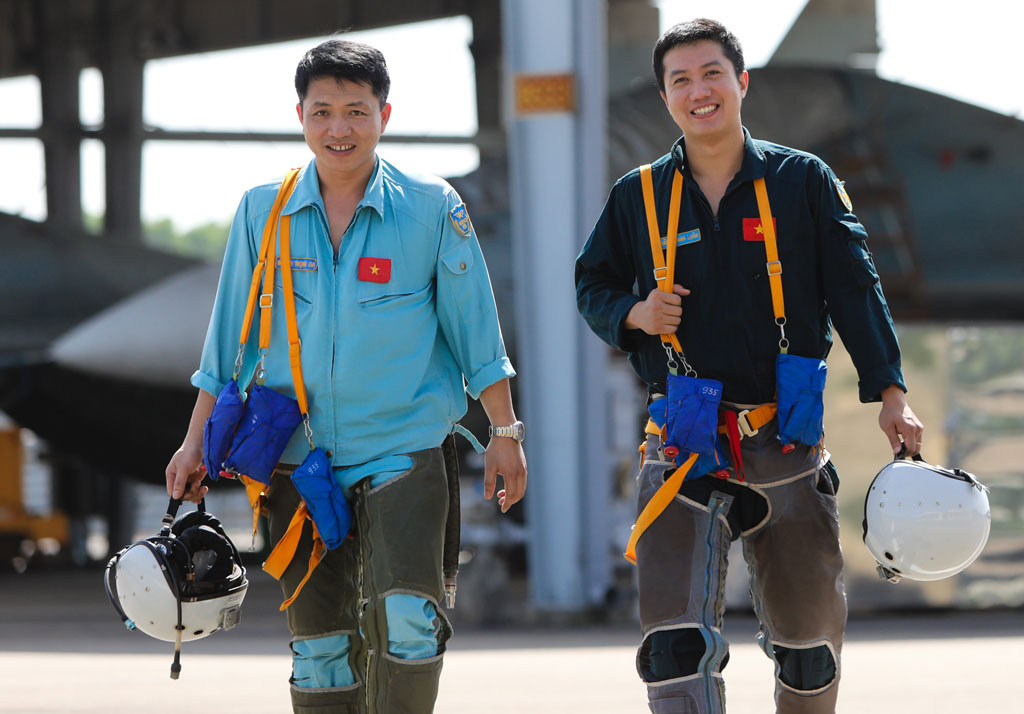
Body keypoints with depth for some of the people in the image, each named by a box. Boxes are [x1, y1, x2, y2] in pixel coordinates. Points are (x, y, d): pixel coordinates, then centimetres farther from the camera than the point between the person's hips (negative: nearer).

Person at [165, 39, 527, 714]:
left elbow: (475, 329, 4)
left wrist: (505, 433, 5)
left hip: (403, 449, -3)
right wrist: (197, 441, 11)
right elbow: (229, 338, 12)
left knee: (408, 619, -20)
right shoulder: (263, 212, 4)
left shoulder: (432, 207, -3)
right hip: (300, 456, 3)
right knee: (318, 641, 6)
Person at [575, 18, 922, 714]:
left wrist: (890, 392, -13)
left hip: (787, 445, 0)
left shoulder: (805, 181, 4)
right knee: (675, 644, -15)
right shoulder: (638, 196, 7)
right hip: (682, 448, 0)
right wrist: (633, 314, -5)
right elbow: (593, 286, 18)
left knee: (810, 642, 8)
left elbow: (855, 289, -1)